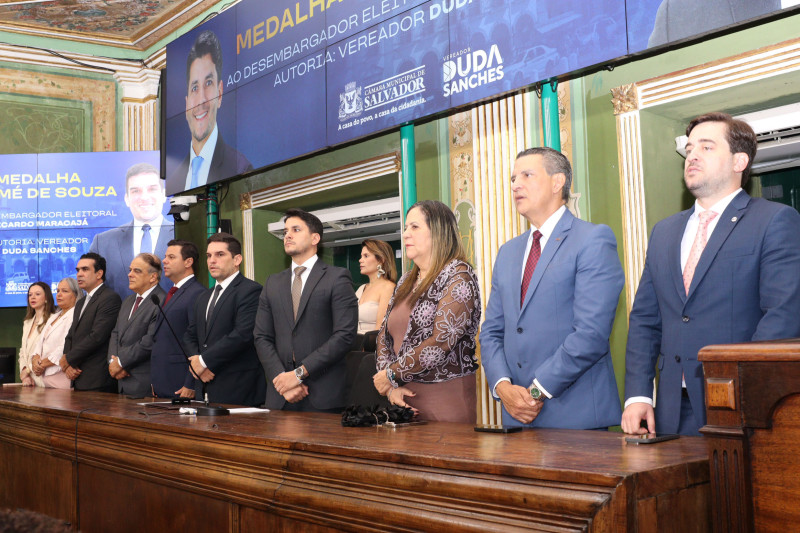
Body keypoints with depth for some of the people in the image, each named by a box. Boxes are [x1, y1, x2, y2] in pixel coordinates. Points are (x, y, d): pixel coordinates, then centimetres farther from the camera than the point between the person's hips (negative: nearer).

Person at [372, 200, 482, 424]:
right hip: (405, 397, 6)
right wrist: (391, 388, -3)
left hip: (445, 401, -6)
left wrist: (391, 374, -10)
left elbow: (441, 342, -18)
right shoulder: (406, 282, 14)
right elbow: (384, 336, 12)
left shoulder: (458, 276, -8)